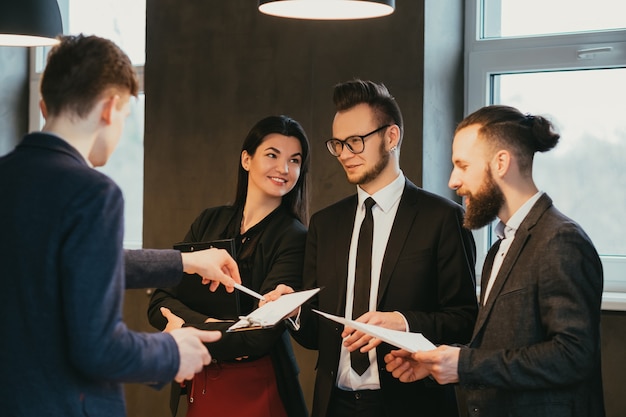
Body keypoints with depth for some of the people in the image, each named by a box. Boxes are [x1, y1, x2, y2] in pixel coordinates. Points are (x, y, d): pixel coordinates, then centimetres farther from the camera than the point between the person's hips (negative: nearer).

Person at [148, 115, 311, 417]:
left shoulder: (294, 239, -10)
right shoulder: (209, 222, 4)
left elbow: (260, 334, -18)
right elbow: (160, 302, -2)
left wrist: (188, 329, -8)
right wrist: (208, 324, -19)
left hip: (256, 391, -4)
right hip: (197, 388, 4)